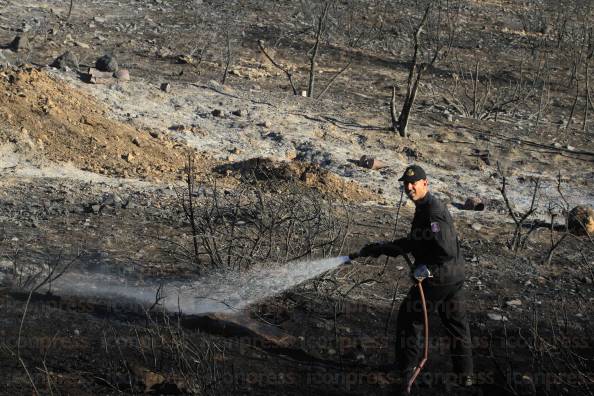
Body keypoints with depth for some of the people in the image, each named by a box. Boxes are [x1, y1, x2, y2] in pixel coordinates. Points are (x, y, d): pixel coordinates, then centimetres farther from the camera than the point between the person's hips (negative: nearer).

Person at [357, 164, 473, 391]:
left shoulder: (432, 212, -22)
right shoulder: (425, 207, 10)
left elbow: (448, 251, -27)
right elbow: (415, 242, 18)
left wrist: (428, 268, -22)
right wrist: (382, 249, 16)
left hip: (437, 279, -10)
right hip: (455, 278, 10)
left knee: (409, 317, 7)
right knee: (456, 324, 15)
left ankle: (406, 370, 16)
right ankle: (465, 374, 23)